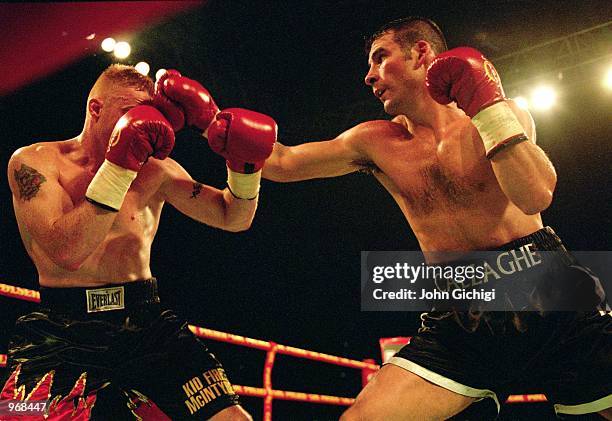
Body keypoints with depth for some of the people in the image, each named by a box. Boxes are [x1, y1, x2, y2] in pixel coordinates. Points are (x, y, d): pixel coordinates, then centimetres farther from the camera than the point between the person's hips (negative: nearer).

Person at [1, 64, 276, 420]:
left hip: (147, 324, 3)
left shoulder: (155, 168, 8)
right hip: (64, 332, -2)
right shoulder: (35, 161, -1)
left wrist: (242, 160, -6)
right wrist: (120, 165, -22)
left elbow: (235, 219, 11)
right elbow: (67, 251, -19)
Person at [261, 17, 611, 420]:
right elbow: (284, 163, 5)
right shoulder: (376, 142, 6)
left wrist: (485, 102, -17)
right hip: (461, 321, 1)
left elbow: (535, 196, -17)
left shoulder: (500, 114, 0)